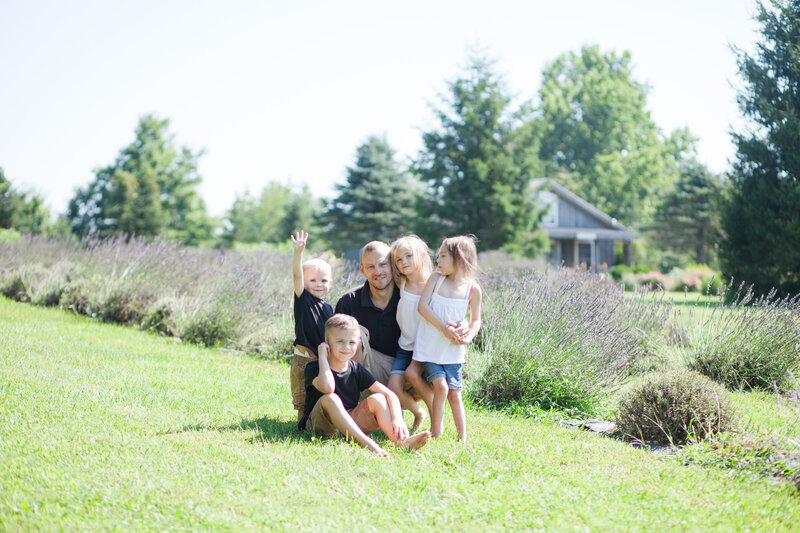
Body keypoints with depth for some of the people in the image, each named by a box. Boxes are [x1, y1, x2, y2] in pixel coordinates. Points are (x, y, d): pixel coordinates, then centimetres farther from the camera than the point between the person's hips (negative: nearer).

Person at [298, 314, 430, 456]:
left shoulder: (356, 370, 3)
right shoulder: (313, 368, -9)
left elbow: (390, 394, -4)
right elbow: (327, 387, -34)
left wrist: (397, 419, -23)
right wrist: (322, 356, -21)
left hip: (348, 423, 4)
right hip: (318, 424, -4)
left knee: (377, 399, -14)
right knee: (330, 398, -32)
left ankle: (400, 441, -35)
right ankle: (365, 442, -46)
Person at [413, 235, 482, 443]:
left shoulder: (473, 289, -1)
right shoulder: (436, 279, -1)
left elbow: (476, 319, 9)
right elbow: (422, 306, -9)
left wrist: (468, 337, -12)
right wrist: (444, 328, -19)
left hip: (453, 351, 1)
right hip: (429, 346, -1)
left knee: (455, 393, 1)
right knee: (440, 387, -14)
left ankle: (463, 438, 8)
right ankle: (435, 435, -3)